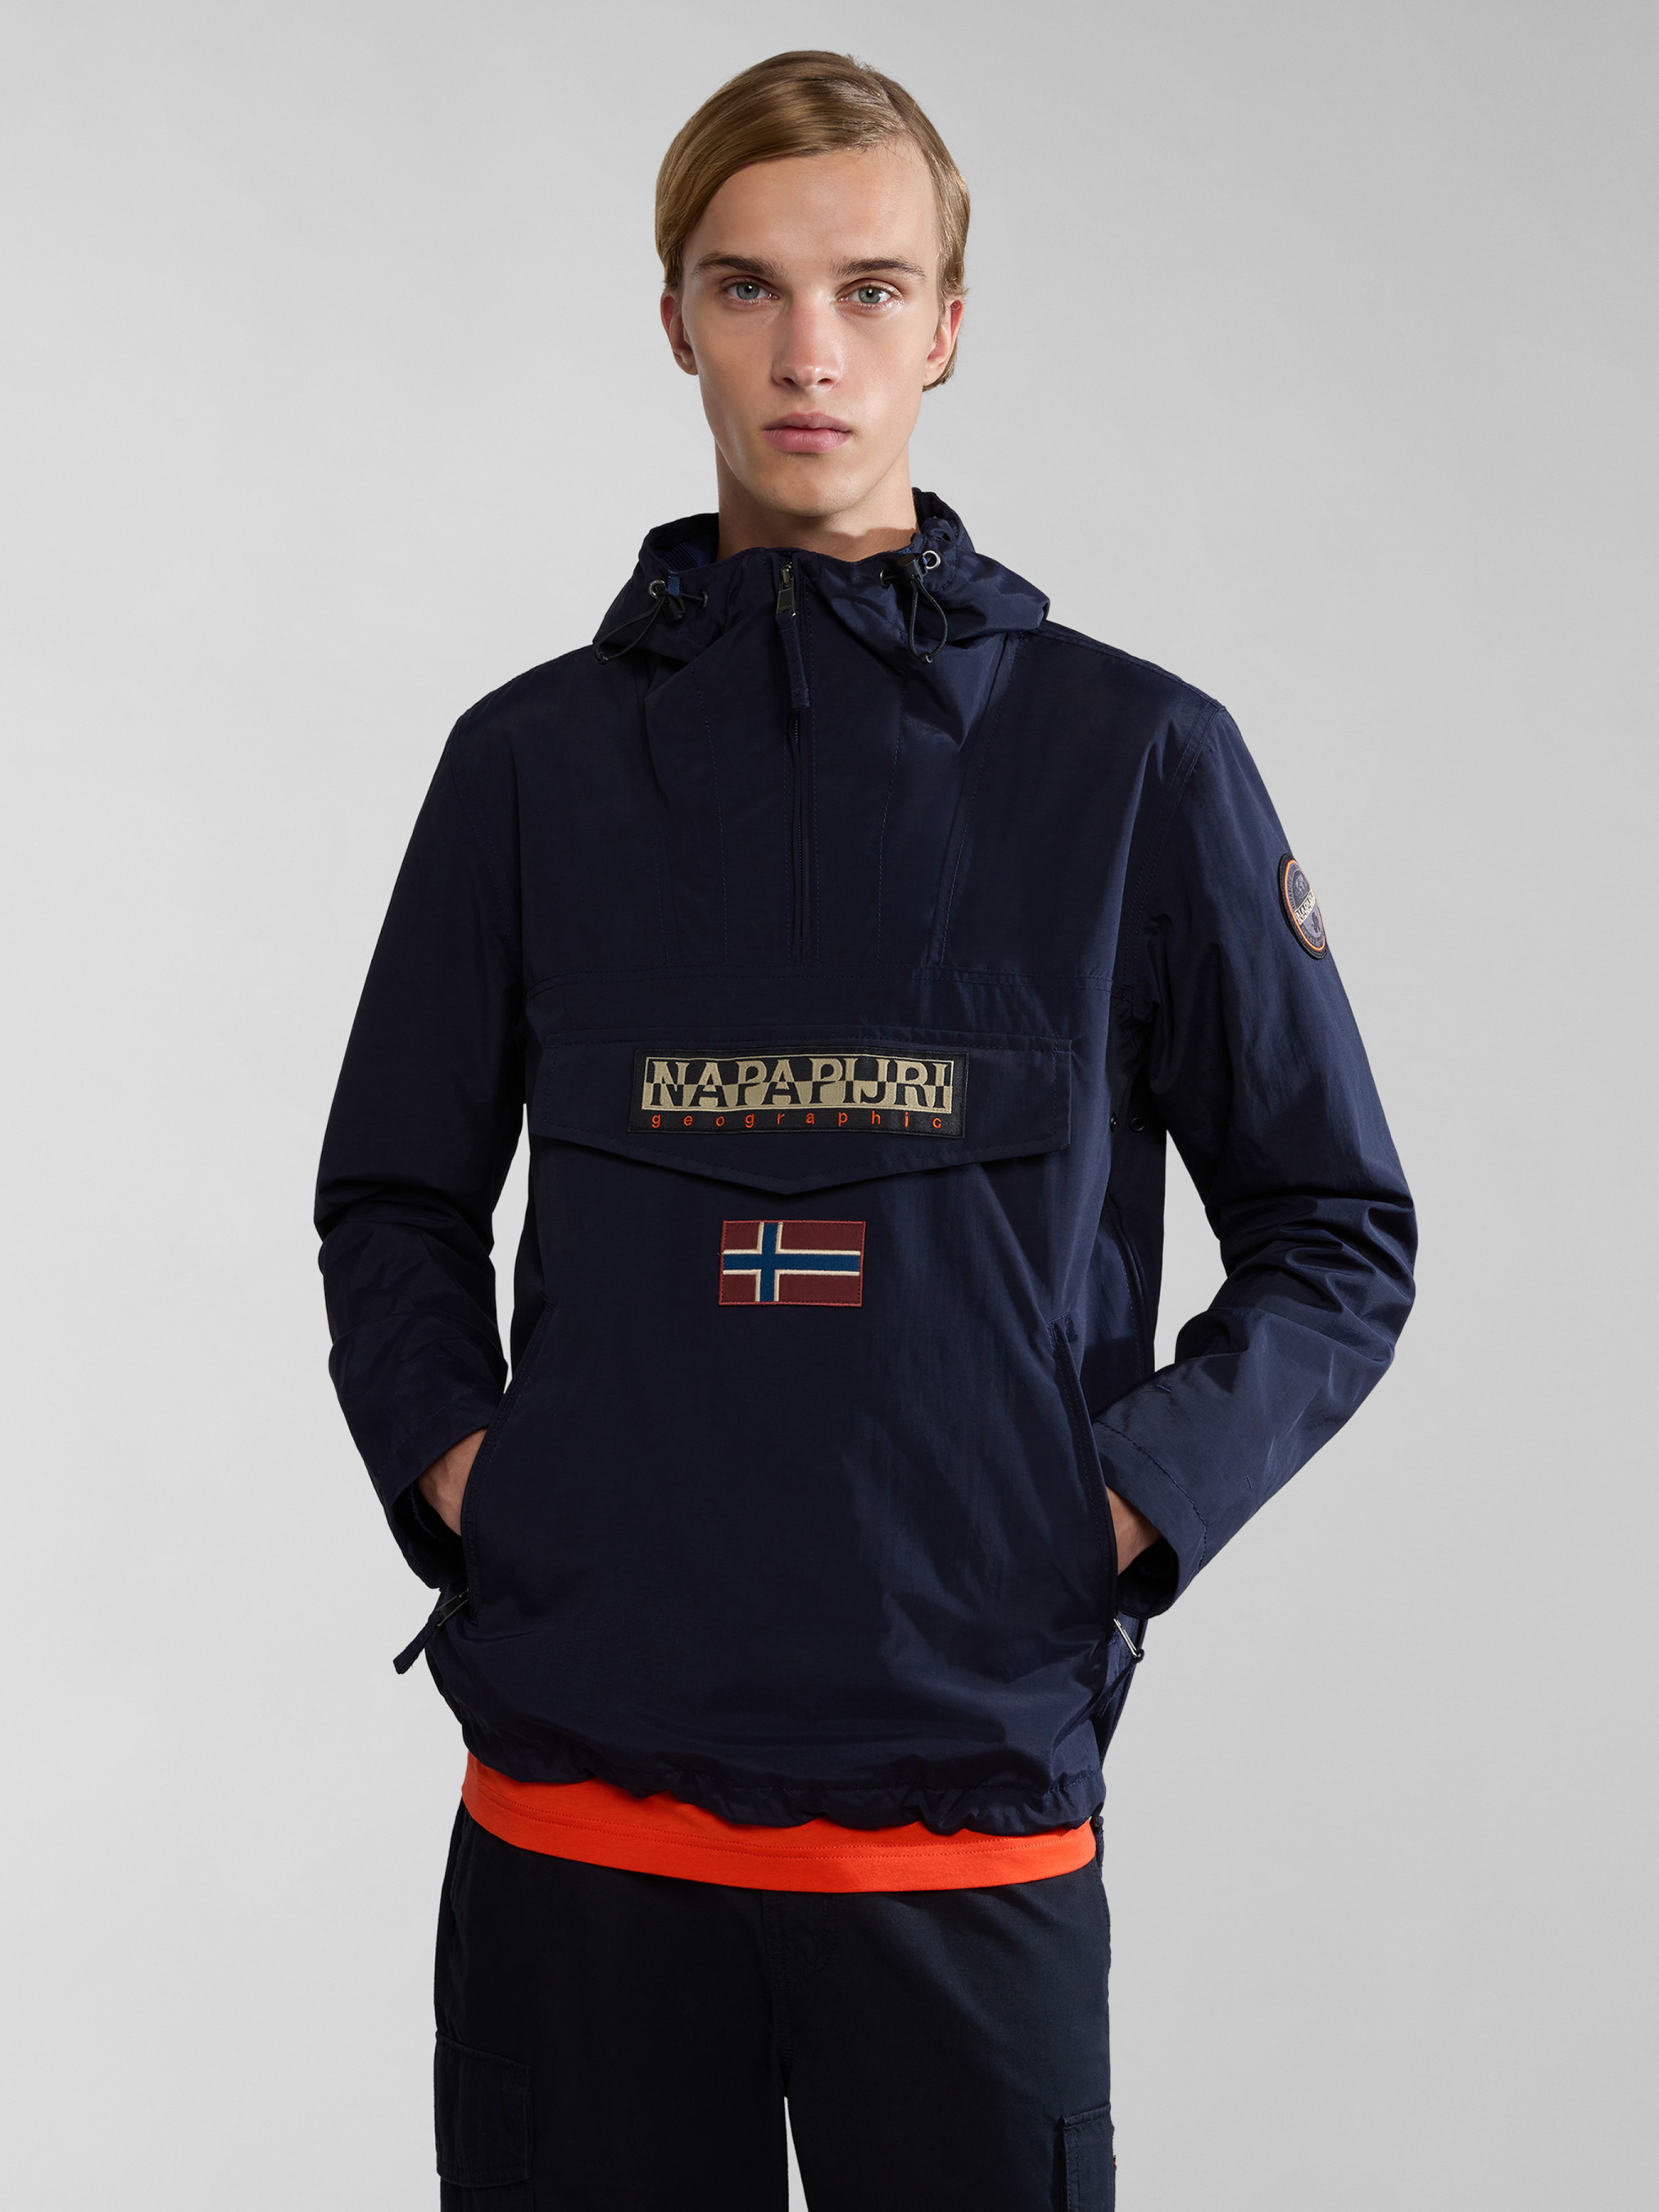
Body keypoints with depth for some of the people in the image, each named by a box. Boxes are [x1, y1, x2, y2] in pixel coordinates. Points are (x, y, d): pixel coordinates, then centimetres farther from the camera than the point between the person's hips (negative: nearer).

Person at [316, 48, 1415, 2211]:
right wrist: (456, 1471, 1)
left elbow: (1338, 1240, 5)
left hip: (971, 1805, -1)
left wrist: (1103, 1517, -6)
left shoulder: (1138, 760, 0)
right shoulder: (537, 757, 6)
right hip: (574, 1794, 2)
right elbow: (393, 1202, 16)